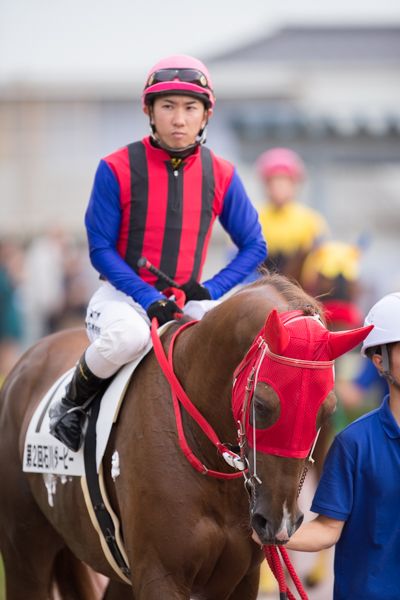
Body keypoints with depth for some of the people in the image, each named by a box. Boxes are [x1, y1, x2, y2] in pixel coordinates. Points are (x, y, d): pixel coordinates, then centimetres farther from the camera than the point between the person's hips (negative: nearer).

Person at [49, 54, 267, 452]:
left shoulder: (220, 176, 2)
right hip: (123, 295, -3)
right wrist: (149, 300, -18)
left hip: (186, 299, 3)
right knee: (129, 335, -39)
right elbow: (101, 248, -7)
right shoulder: (118, 169, -7)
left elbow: (254, 246, 9)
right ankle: (72, 403, -8)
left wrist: (211, 290, -8)